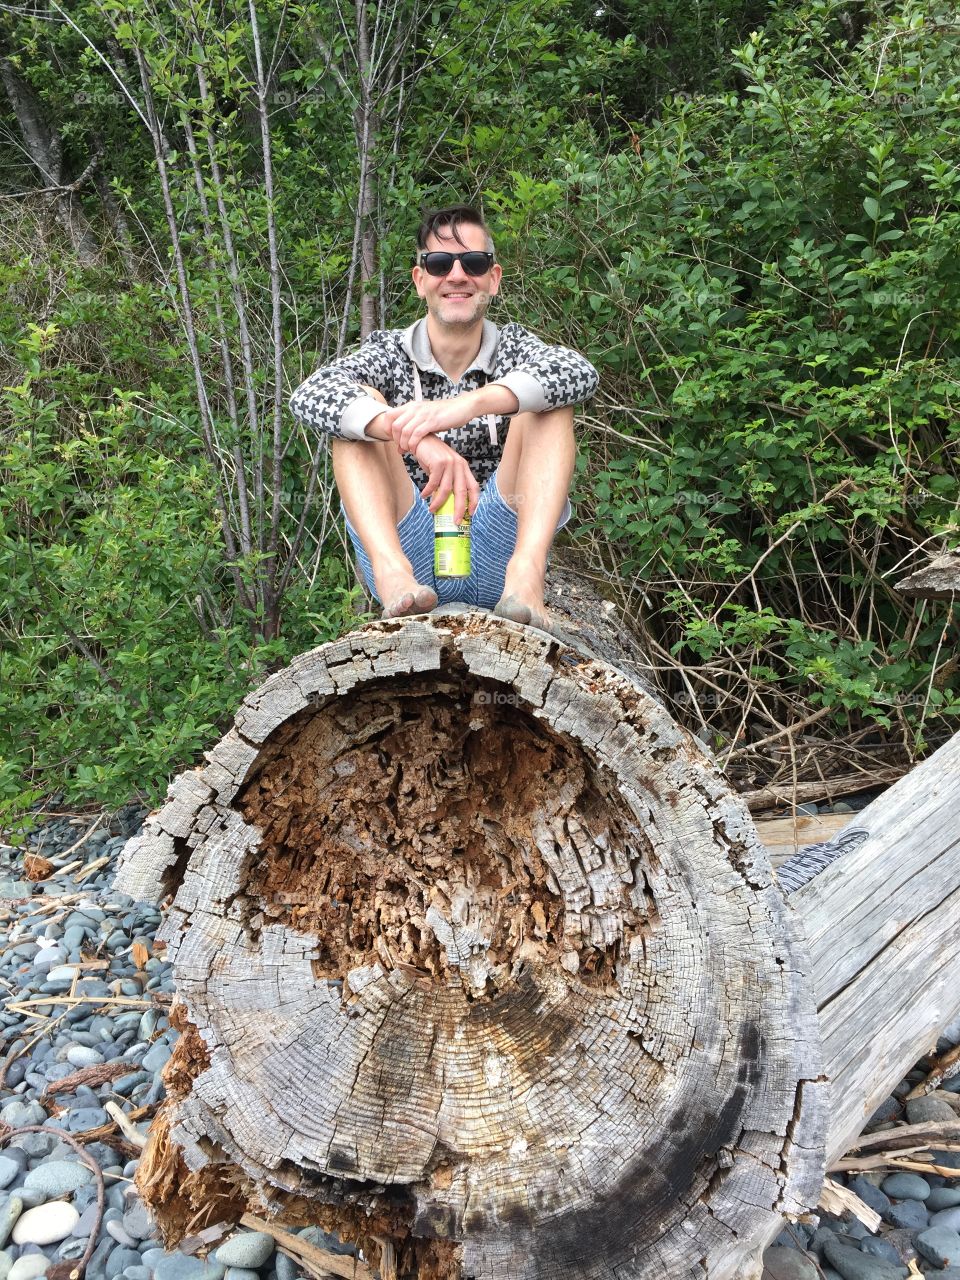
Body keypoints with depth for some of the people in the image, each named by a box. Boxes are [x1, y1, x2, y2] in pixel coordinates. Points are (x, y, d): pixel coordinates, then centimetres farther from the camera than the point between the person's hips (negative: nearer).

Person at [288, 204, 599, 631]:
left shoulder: (512, 346, 8)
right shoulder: (390, 352, 6)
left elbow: (580, 373, -16)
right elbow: (308, 396, -16)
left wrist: (469, 404, -34)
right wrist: (416, 439, -34)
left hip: (494, 557, 1)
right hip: (412, 558, 0)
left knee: (546, 402, -14)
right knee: (361, 405, -14)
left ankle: (526, 574, -35)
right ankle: (392, 572, -36)